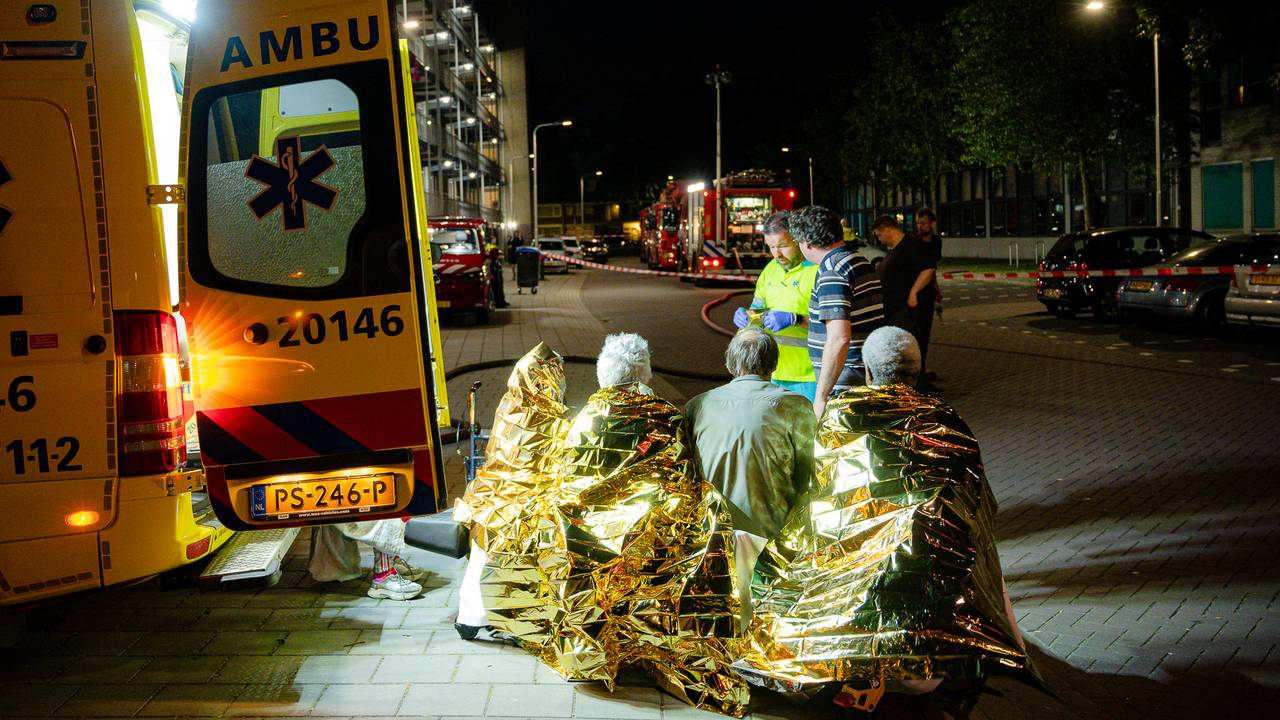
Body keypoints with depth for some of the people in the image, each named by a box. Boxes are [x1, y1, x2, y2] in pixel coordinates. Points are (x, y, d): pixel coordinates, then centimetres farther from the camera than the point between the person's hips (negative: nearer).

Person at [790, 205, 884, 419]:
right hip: (870, 381, 10)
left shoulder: (831, 274, -18)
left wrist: (821, 396, -22)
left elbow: (839, 339, -27)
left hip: (845, 384, -10)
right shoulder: (862, 263, 13)